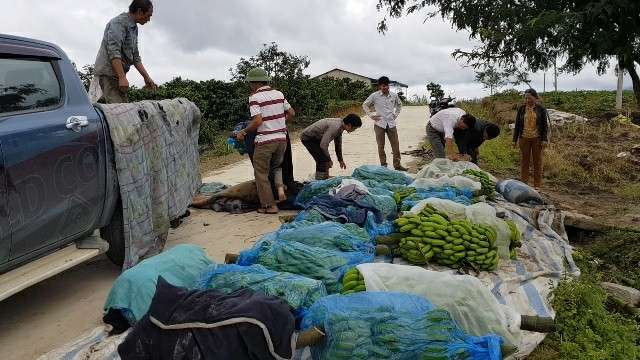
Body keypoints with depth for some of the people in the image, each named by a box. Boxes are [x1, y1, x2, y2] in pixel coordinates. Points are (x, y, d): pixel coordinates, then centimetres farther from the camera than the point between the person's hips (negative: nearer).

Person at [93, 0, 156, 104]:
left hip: (118, 74, 10)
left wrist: (146, 77, 15)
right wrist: (122, 77, -27)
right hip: (109, 73, -10)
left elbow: (135, 56, 21)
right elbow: (113, 52, -21)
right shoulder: (119, 22, -10)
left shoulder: (134, 28, 19)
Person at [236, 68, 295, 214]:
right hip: (281, 138, 6)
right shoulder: (279, 94, 7)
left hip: (265, 141, -6)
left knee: (261, 173, 8)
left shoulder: (255, 97, -11)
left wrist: (244, 132, -7)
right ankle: (280, 187, 5)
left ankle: (269, 205, 11)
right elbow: (291, 113, 15)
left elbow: (257, 121, -20)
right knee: (277, 166, 28)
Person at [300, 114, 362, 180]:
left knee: (325, 158, 11)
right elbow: (323, 145, -33)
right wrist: (329, 160, -19)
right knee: (322, 159, -12)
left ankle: (325, 179, 23)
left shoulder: (340, 126, 0)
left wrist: (341, 160, 22)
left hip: (315, 138, 10)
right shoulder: (335, 127, -30)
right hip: (307, 137, -10)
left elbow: (338, 144, 15)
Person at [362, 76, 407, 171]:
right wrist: (371, 115, 0)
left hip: (391, 123, 3)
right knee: (381, 146, 3)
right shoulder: (375, 96, -4)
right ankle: (383, 165, 12)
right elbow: (365, 105, 6)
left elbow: (399, 104, 25)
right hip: (380, 124, -2)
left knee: (396, 145, 2)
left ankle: (397, 164, 12)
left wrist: (396, 114, 12)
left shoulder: (394, 95, 5)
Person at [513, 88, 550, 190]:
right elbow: (517, 124, 9)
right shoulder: (521, 109, 5)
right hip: (524, 138, 2)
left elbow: (545, 125, 1)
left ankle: (537, 185, 9)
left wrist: (545, 139, -7)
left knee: (537, 161, 3)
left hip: (537, 139, -1)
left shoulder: (541, 109, 1)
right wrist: (515, 139, 7)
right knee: (524, 161, 4)